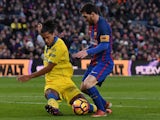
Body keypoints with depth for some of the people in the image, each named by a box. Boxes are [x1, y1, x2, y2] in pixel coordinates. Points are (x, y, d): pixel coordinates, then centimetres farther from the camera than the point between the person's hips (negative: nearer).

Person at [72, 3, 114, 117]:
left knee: (88, 84, -25)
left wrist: (87, 52, -28)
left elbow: (104, 45, -24)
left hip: (104, 62, -10)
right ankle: (105, 104, 29)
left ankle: (102, 110, -12)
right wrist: (84, 51, 8)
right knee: (83, 88, 11)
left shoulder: (102, 25, -18)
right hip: (95, 61, 10)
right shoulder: (92, 25, 12)